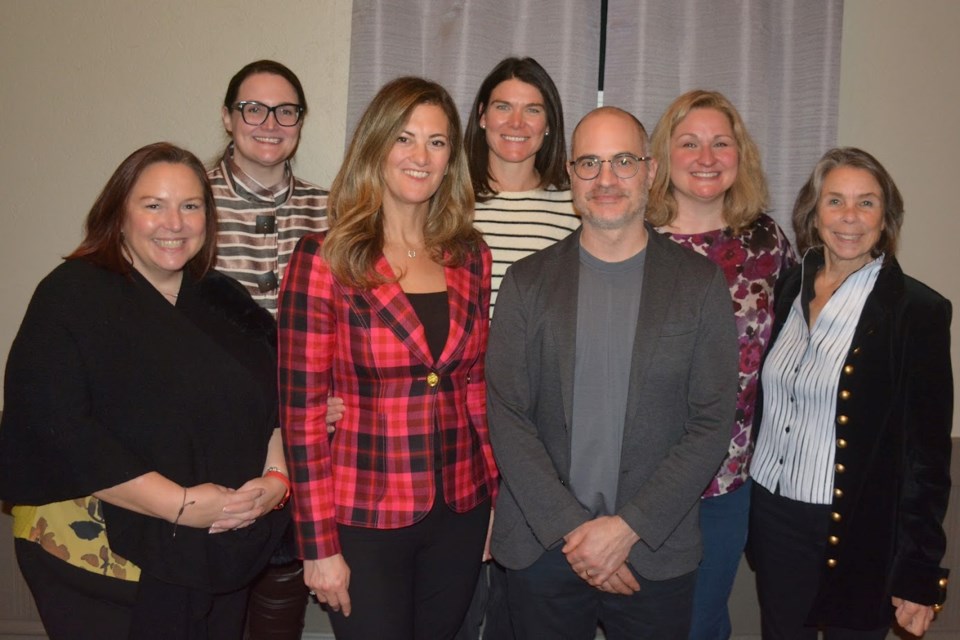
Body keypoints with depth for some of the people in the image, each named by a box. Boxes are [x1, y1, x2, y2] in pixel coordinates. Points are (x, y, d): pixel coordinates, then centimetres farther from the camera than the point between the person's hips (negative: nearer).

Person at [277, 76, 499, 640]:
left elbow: (476, 385, 9)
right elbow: (303, 409, -10)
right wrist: (319, 546, -10)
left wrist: (494, 497, 7)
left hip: (460, 514, 5)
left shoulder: (470, 256, 4)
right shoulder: (324, 260, -10)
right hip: (365, 519, -4)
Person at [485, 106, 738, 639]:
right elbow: (506, 417, -4)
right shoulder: (527, 281, 1)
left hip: (655, 552, 0)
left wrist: (627, 527, -11)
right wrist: (570, 530, -11)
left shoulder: (700, 282, 0)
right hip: (541, 548, 1)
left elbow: (712, 423, -4)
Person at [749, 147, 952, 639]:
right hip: (773, 518, 4)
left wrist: (919, 571, -10)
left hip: (857, 536, -4)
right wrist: (754, 500, 8)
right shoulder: (790, 288, 2)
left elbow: (928, 449, -11)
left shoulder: (917, 310, -12)